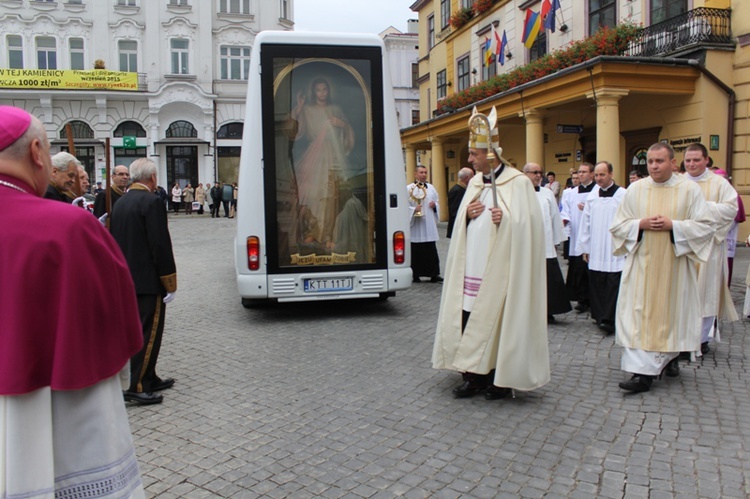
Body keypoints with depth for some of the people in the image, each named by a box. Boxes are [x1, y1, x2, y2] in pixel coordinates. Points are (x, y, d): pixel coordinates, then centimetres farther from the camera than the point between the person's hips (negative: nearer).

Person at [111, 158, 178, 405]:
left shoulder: (121, 202, 12)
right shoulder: (151, 202, -15)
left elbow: (117, 241, 16)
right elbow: (161, 245, -19)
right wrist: (170, 283, -13)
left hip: (127, 279, 9)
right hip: (148, 280, -9)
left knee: (142, 330, 17)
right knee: (149, 332, -2)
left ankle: (149, 378, 27)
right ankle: (138, 387, 0)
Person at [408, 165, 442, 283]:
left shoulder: (431, 188, 13)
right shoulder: (409, 189, -4)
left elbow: (437, 202, 20)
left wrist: (435, 205, -2)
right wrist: (414, 210, -23)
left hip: (429, 226, 5)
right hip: (416, 226, -5)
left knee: (431, 251, 5)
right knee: (416, 251, 1)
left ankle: (434, 274, 11)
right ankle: (416, 275, 11)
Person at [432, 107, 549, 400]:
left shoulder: (518, 182, -5)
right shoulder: (475, 182, 14)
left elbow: (527, 223, -9)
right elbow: (460, 224, 18)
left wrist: (505, 219, -25)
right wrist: (467, 215, -3)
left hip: (499, 269, -6)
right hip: (472, 268, 6)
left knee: (498, 322, 0)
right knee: (470, 321, 5)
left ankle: (501, 380, 15)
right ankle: (474, 376, 17)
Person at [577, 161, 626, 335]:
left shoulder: (623, 195, -5)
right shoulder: (592, 197, 10)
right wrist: (585, 248, 12)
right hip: (595, 251, 4)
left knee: (613, 285, -6)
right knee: (596, 285, 7)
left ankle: (609, 320, -3)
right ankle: (600, 315, 19)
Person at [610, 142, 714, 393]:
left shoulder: (690, 189, 0)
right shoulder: (635, 190, 4)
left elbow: (705, 226, -3)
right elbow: (617, 225, 6)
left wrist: (672, 225, -15)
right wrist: (641, 224, -12)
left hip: (673, 266, -1)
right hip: (641, 265, 1)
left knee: (669, 313, 5)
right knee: (639, 315, -3)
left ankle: (670, 354, 23)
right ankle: (643, 372, 4)